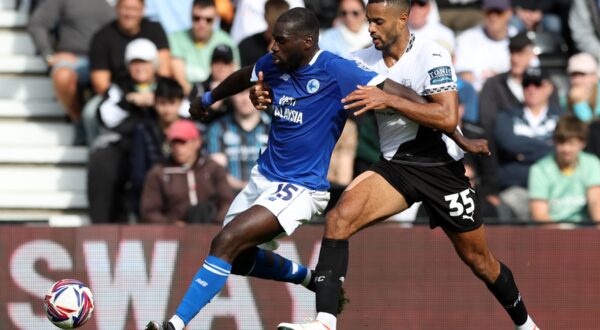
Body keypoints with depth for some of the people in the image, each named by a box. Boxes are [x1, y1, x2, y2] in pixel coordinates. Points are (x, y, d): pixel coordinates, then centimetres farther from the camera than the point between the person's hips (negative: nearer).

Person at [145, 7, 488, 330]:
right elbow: (243, 78, 24)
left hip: (300, 189, -8)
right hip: (264, 177, 8)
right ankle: (312, 278, 37)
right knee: (237, 258, 15)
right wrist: (207, 99, 42)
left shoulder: (336, 71, -19)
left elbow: (402, 95, -20)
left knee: (227, 243, -21)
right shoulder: (275, 64, 0)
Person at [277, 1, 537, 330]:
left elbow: (448, 118, -26)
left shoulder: (430, 55, -16)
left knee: (478, 260, 9)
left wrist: (389, 100, -30)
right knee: (339, 218, -23)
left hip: (442, 168, -4)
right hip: (395, 166, 4)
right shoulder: (363, 61, 0)